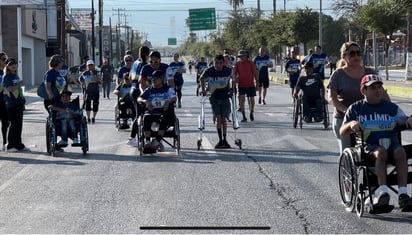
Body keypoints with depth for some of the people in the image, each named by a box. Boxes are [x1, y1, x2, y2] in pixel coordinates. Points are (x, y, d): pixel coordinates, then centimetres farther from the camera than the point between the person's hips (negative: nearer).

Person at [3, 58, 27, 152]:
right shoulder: (7, 76, -7)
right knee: (13, 124, -6)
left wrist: (22, 101, 19)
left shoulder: (16, 76, 16)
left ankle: (18, 144, 16)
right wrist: (20, 84, -13)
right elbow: (10, 89, -19)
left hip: (19, 103, 8)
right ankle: (10, 146, 0)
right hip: (11, 104, -8)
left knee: (19, 124, 9)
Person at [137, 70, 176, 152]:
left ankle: (157, 141, -38)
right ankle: (147, 141, -34)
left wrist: (169, 101, -30)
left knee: (164, 118, -36)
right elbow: (139, 99, 6)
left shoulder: (168, 89, 11)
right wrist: (145, 101, -18)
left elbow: (174, 98, -6)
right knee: (146, 119, -31)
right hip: (151, 112, 2)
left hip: (164, 112, -2)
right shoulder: (149, 90, 18)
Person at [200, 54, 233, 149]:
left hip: (225, 97, 0)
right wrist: (203, 89, 3)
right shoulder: (208, 71, -14)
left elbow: (233, 79, 9)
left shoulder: (228, 70, -12)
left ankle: (224, 140, 11)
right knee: (218, 119, -8)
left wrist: (231, 89, 3)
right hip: (214, 98, 0)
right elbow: (202, 78, 8)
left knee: (224, 119, -1)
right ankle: (220, 140, 2)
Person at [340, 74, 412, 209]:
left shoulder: (391, 107, 17)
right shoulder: (356, 109, 11)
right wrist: (351, 124, -14)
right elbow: (342, 133, 8)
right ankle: (383, 192, -44)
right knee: (381, 152, -36)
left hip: (391, 142, 2)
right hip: (369, 145, -2)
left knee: (400, 151, -32)